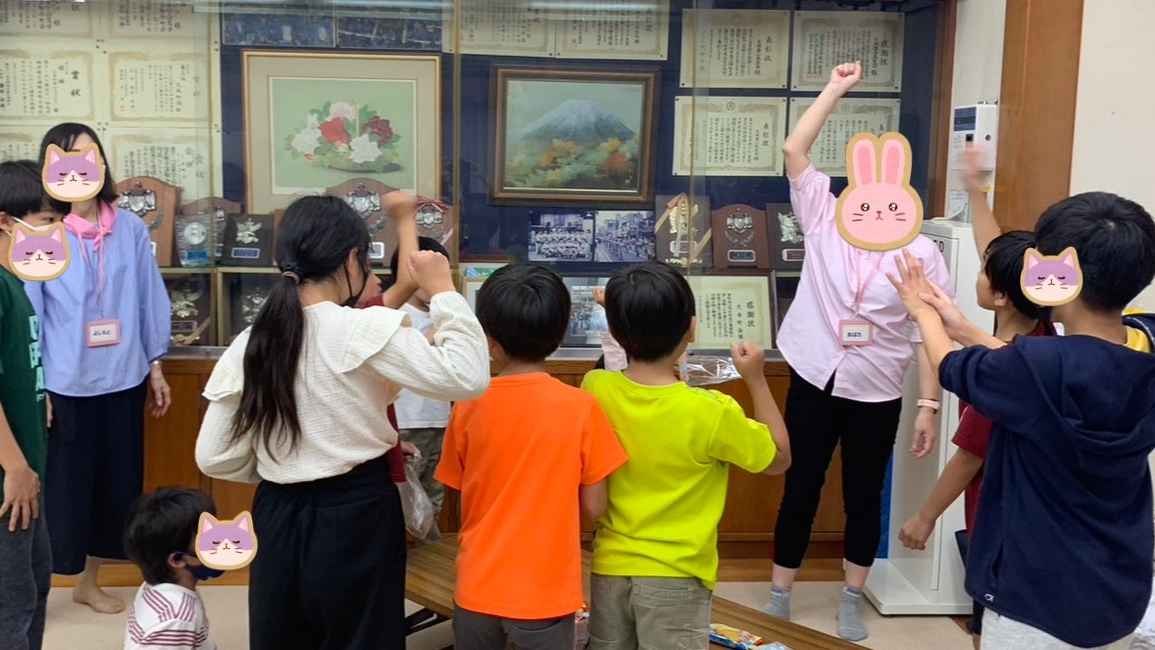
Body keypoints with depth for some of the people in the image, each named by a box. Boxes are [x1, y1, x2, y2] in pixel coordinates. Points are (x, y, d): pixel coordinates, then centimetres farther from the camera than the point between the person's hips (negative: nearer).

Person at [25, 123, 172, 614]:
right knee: (59, 484, 5)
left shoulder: (131, 228, -2)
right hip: (64, 385, -4)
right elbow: (26, 312, -8)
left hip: (122, 380, 4)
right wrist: (33, 388, -9)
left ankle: (89, 580, 34)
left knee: (116, 481, 14)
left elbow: (149, 300, 5)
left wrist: (155, 367, 8)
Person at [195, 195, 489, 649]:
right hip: (356, 517, -5)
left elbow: (214, 458, 2)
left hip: (277, 517, 5)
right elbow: (468, 377, -21)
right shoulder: (365, 331, -17)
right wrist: (442, 291, -11)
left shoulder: (249, 344, -1)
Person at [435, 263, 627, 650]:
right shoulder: (580, 408, -14)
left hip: (478, 588, 2)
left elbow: (462, 499, 3)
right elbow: (593, 507, -7)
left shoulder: (469, 407, -8)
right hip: (546, 593, -2)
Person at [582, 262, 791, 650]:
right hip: (674, 575, -3)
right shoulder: (710, 413, -20)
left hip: (610, 566, 4)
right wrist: (755, 378, -1)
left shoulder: (595, 389, -12)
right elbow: (779, 459, -4)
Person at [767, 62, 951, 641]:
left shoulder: (920, 252, -5)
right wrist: (836, 89, -5)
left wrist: (929, 405, -8)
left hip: (877, 394, 0)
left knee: (863, 498, 12)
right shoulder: (824, 218, -2)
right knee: (799, 492, 8)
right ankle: (778, 602, 22)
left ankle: (851, 603, 30)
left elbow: (930, 335, -5)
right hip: (815, 380, 0)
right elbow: (794, 149, -8)